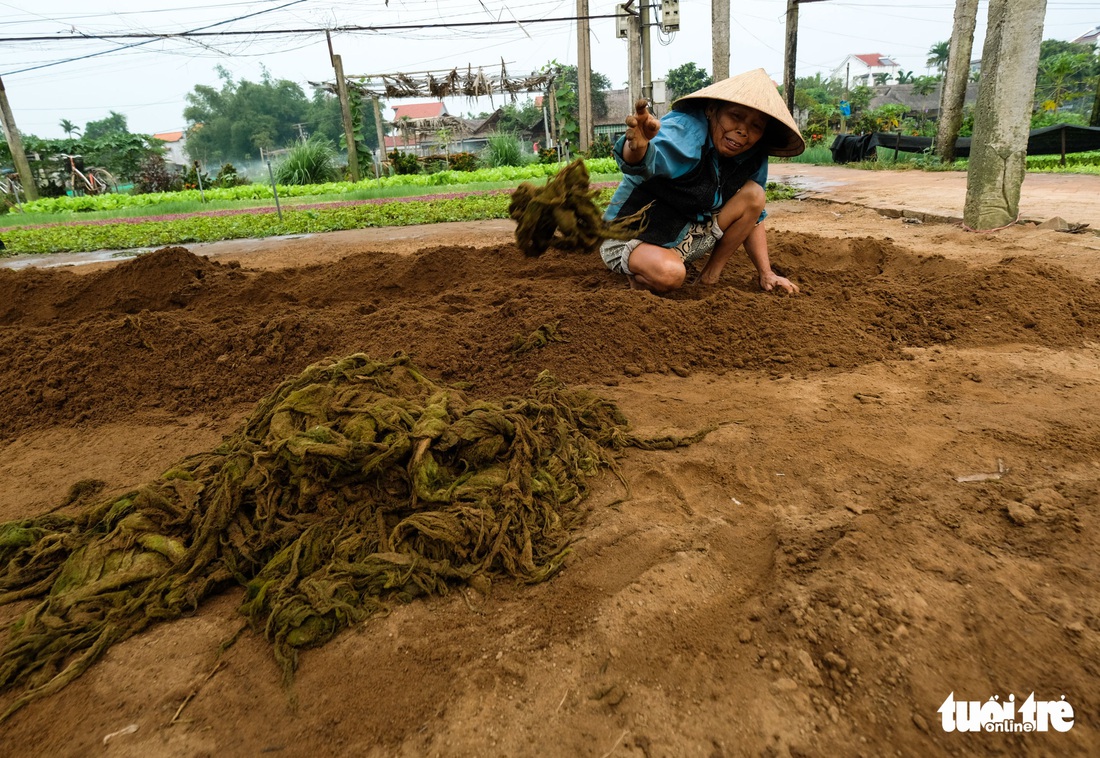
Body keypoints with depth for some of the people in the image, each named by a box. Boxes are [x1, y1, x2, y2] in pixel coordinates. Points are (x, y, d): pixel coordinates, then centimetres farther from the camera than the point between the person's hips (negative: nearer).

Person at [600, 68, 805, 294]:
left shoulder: (753, 158, -3)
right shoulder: (687, 128, -23)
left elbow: (753, 218, 7)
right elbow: (652, 159, -45)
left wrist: (766, 273, -2)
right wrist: (637, 147, -69)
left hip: (688, 237, 7)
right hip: (632, 237, -6)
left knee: (753, 193, -8)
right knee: (669, 274, -37)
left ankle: (710, 277, 0)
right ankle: (640, 276, -1)